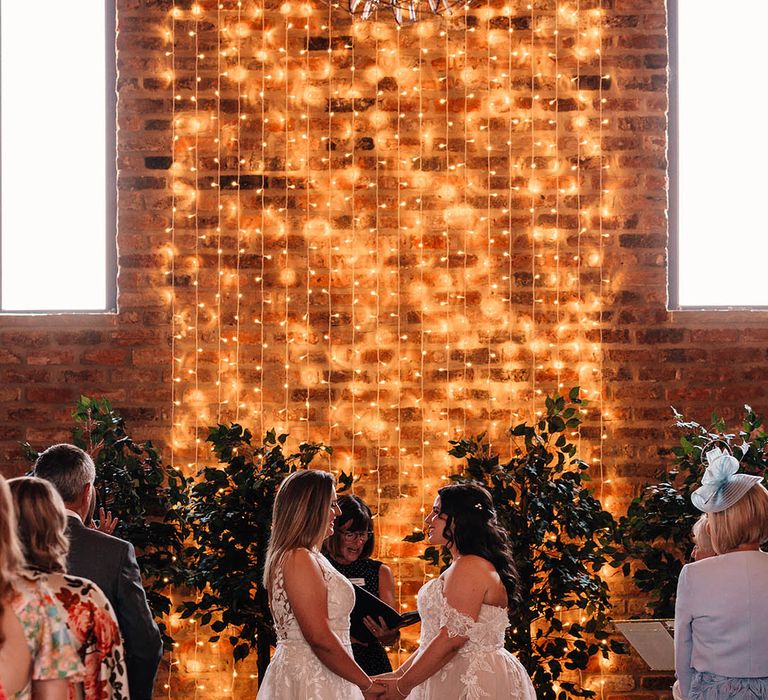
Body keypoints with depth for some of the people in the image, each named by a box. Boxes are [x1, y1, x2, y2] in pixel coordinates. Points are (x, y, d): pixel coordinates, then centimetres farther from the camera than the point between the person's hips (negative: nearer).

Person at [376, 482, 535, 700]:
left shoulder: (469, 567, -15)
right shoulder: (460, 567, 17)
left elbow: (452, 639, -21)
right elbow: (434, 637, 18)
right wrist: (398, 675, 13)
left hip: (474, 682, -9)